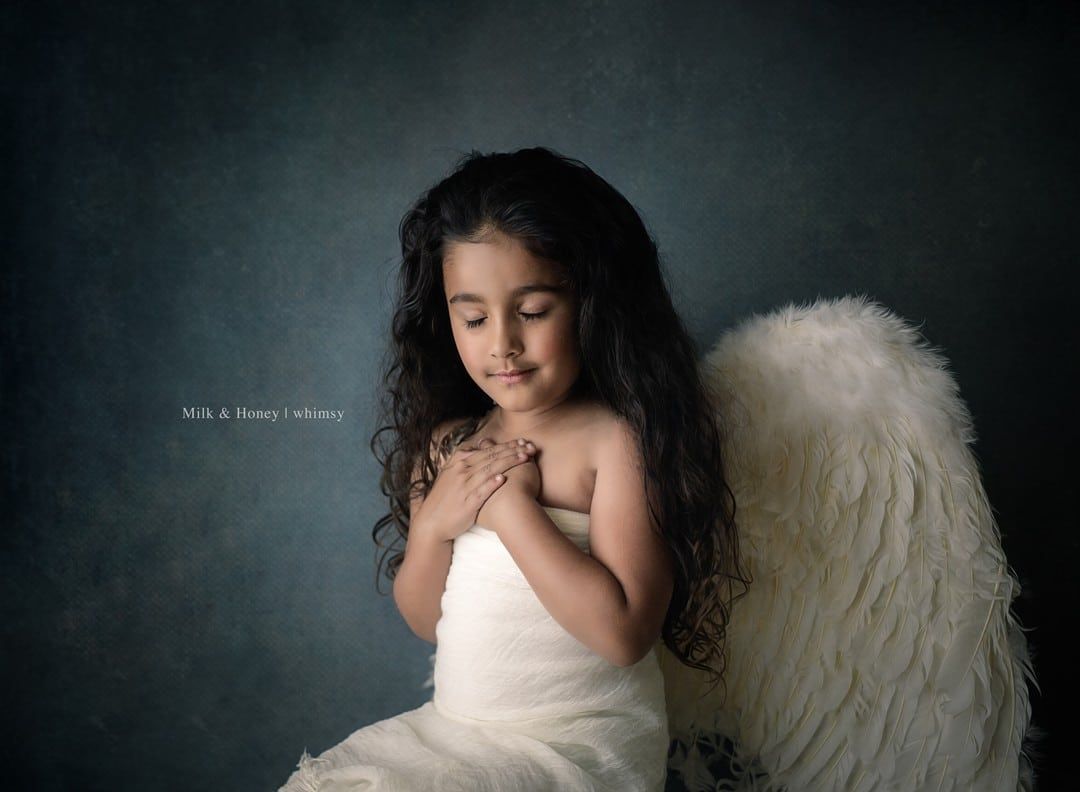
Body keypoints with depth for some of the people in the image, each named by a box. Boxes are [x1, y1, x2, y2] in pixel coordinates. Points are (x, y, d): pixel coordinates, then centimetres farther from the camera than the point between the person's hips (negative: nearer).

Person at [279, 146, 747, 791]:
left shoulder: (619, 439, -12)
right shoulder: (449, 443, 6)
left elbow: (624, 630, -22)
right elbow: (423, 620, 12)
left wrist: (511, 504, -20)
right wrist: (432, 525, -8)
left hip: (580, 739, -6)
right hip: (451, 729, 6)